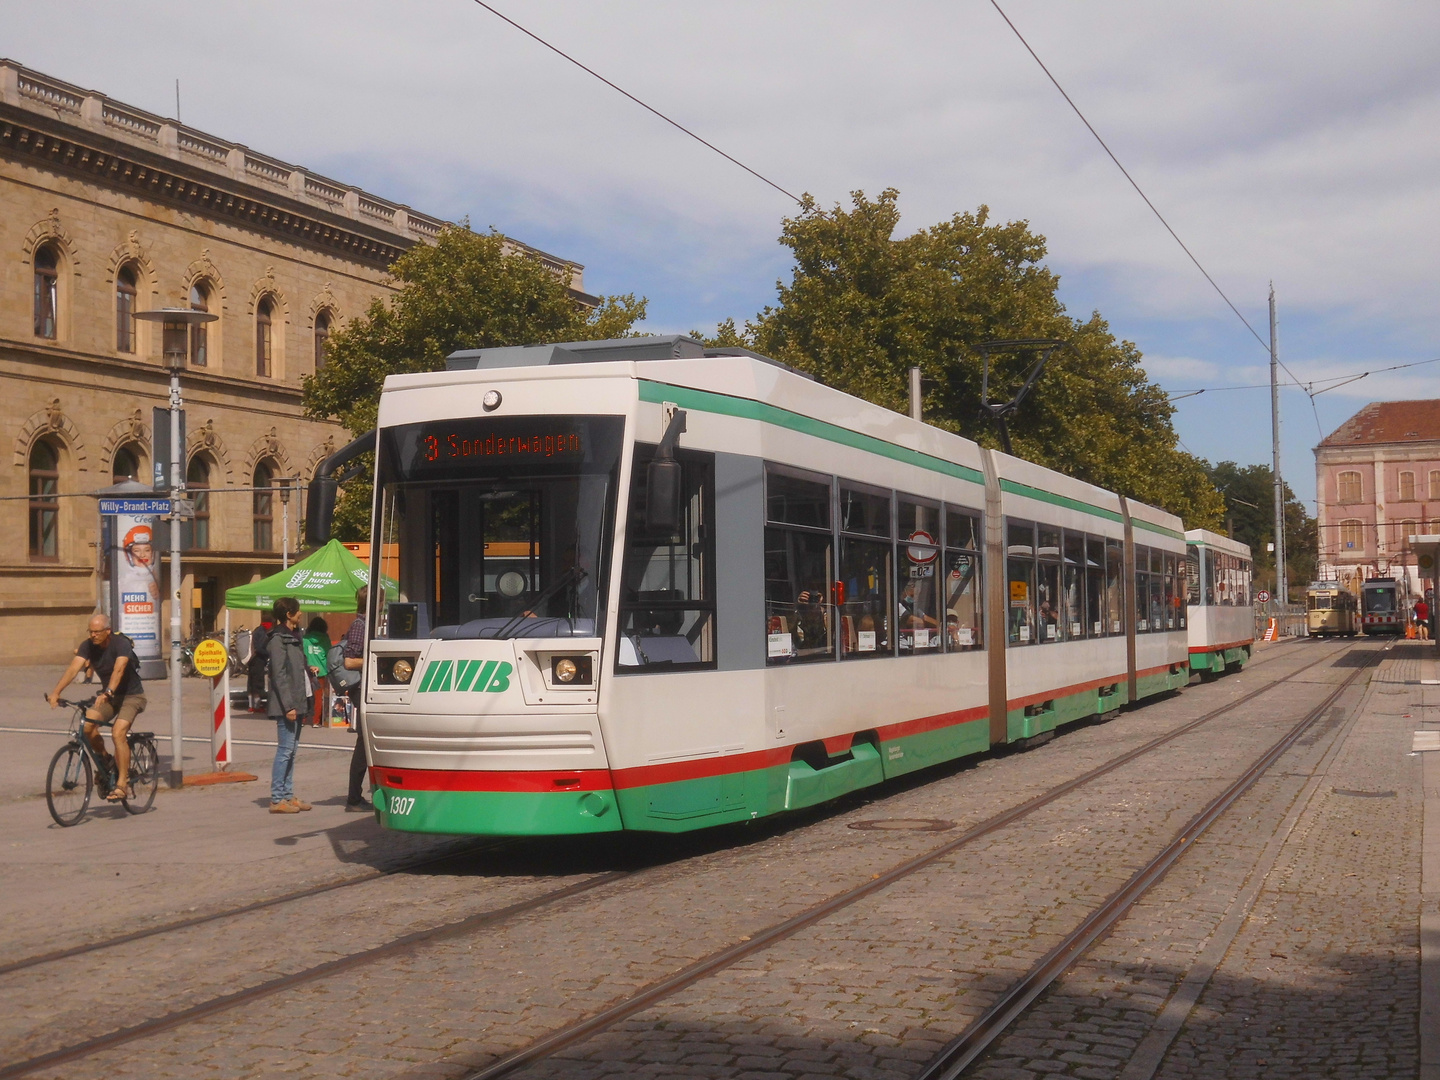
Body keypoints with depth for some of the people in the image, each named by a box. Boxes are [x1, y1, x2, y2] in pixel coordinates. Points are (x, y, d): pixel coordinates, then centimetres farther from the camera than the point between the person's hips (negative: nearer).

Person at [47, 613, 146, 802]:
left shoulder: (121, 643, -24)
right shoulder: (88, 646, -8)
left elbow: (118, 669, -40)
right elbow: (73, 668, -20)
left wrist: (108, 692, -56)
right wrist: (56, 692, -33)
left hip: (131, 695, -6)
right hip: (108, 696, 6)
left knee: (118, 733, -25)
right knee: (87, 725, -18)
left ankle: (122, 784, -19)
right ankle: (105, 760, 8)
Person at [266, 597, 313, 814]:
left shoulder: (293, 637, 17)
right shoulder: (278, 640, -11)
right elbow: (279, 675, -17)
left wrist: (304, 705, 15)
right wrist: (288, 706, -21)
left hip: (297, 704, 9)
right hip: (286, 705, -9)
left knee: (291, 750, 11)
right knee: (285, 750, -7)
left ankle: (288, 795, 16)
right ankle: (277, 800, -4)